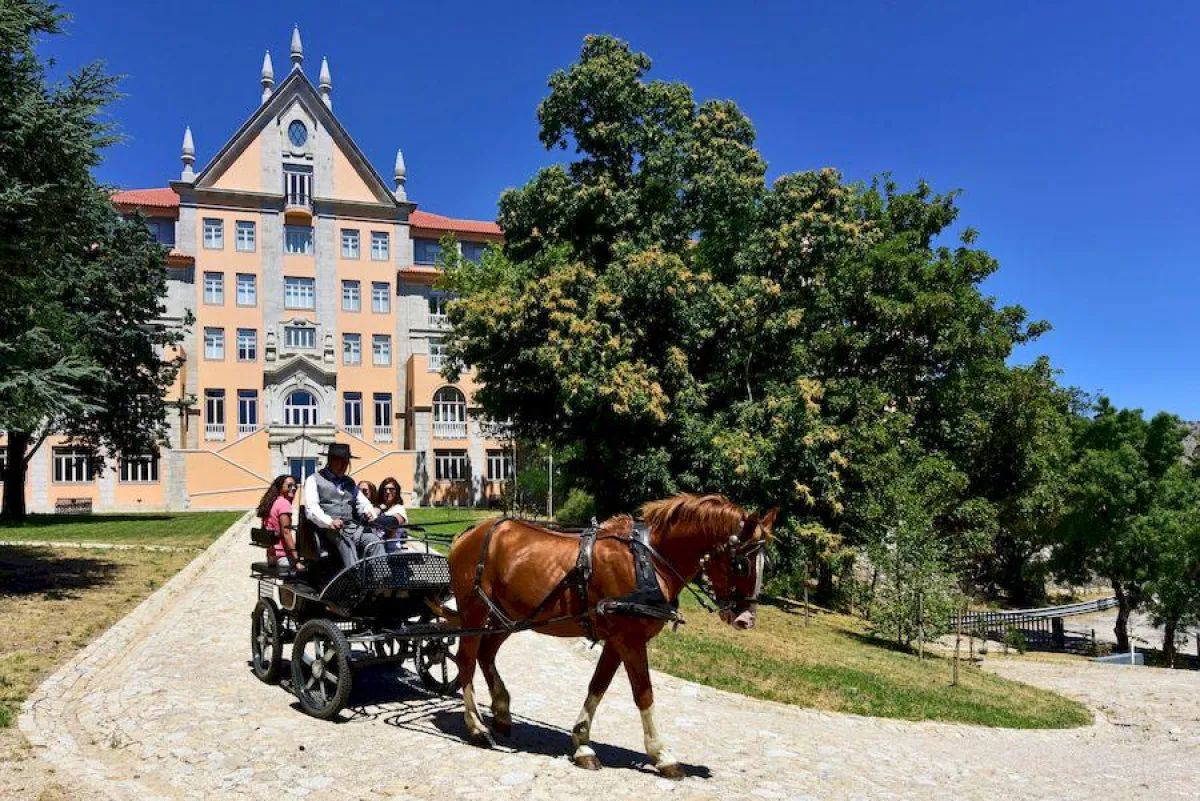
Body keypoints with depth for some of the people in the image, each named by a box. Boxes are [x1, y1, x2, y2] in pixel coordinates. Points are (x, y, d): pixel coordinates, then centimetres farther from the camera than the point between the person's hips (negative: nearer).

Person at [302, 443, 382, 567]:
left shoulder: (350, 482, 29)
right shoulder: (314, 480, 11)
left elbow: (363, 503, 21)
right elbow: (311, 508, -3)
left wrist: (370, 513, -5)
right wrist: (329, 522, -22)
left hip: (353, 527, 5)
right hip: (329, 529, -5)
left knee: (375, 543, -26)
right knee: (347, 545, -37)